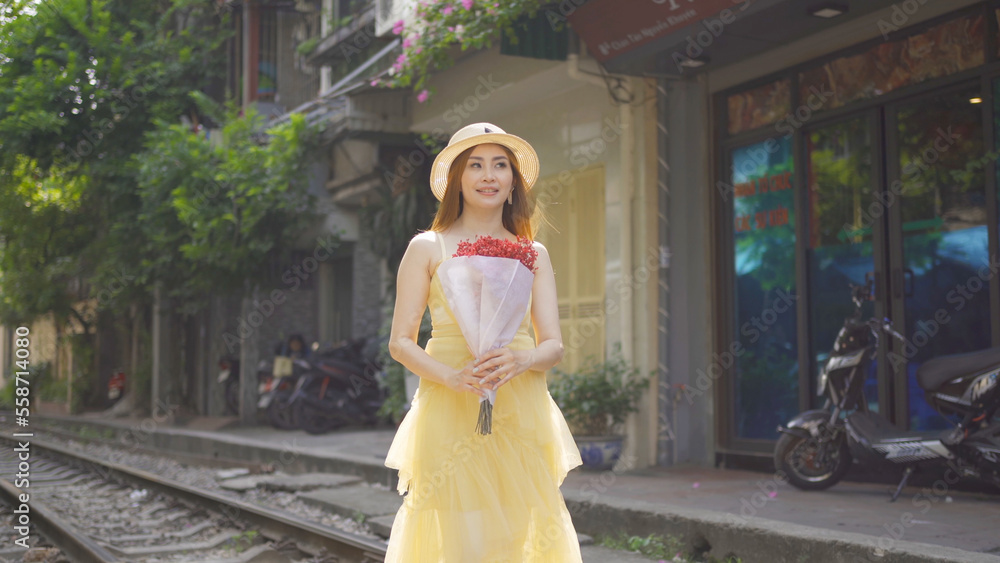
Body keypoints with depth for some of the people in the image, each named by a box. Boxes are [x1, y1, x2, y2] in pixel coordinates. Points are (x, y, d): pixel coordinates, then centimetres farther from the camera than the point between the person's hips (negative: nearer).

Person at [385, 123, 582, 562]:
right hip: (449, 411, -2)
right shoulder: (428, 248, 5)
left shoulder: (532, 254, 12)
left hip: (520, 411, 3)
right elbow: (400, 342, 2)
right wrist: (452, 377, -16)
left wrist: (521, 360, -15)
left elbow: (553, 344, 8)